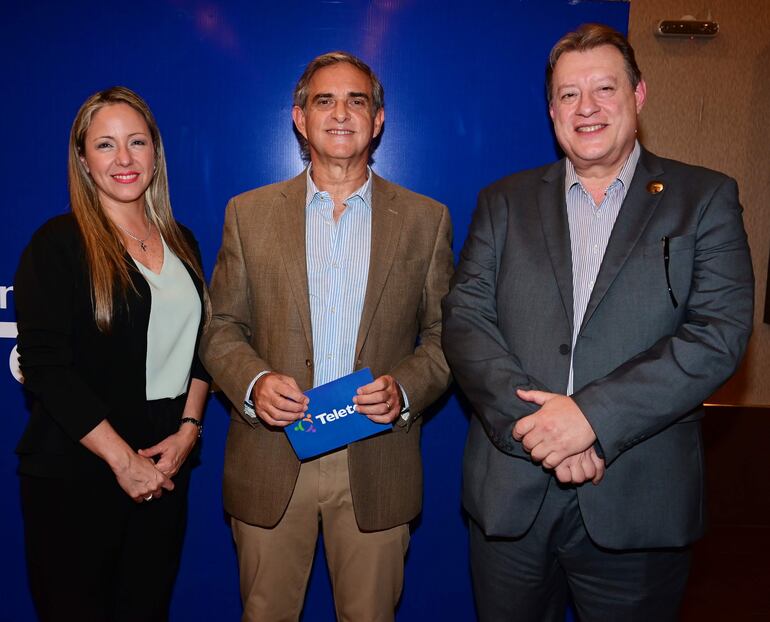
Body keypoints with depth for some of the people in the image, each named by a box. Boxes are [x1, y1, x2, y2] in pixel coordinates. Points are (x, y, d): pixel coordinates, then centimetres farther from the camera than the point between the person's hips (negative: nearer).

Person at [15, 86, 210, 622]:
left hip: (166, 467, 5)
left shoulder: (181, 244, 8)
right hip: (74, 474, -4)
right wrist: (123, 459, -14)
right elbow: (45, 367, -13)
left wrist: (188, 429, -2)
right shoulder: (58, 244, -8)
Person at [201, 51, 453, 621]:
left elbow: (446, 335, 4)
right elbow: (221, 327, 5)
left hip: (377, 464, 0)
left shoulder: (425, 220, 3)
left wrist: (404, 389, -14)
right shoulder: (249, 212, 4)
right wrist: (252, 382, -14)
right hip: (270, 464, 1)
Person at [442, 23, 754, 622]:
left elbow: (720, 333, -10)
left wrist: (592, 415, -19)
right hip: (510, 498, 2)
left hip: (638, 507, -1)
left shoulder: (705, 197, 2)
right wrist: (534, 421, -16)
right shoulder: (505, 202, 8)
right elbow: (464, 318, -2)